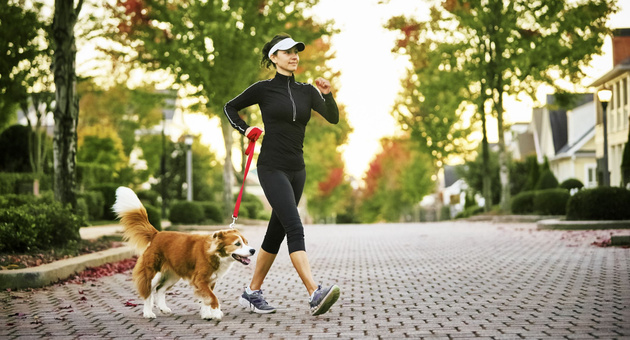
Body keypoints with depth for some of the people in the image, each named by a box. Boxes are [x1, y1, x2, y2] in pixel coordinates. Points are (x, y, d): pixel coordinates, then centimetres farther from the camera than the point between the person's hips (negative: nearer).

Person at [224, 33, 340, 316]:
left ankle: (252, 293, 20)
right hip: (272, 168, -6)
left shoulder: (306, 91, 12)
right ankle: (315, 294, -28)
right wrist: (245, 130, -2)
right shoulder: (263, 89, 0)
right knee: (295, 228, -19)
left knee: (276, 232, 9)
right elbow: (230, 107, 13)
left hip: (296, 169, 6)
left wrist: (327, 94, -16)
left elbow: (333, 118, 0)